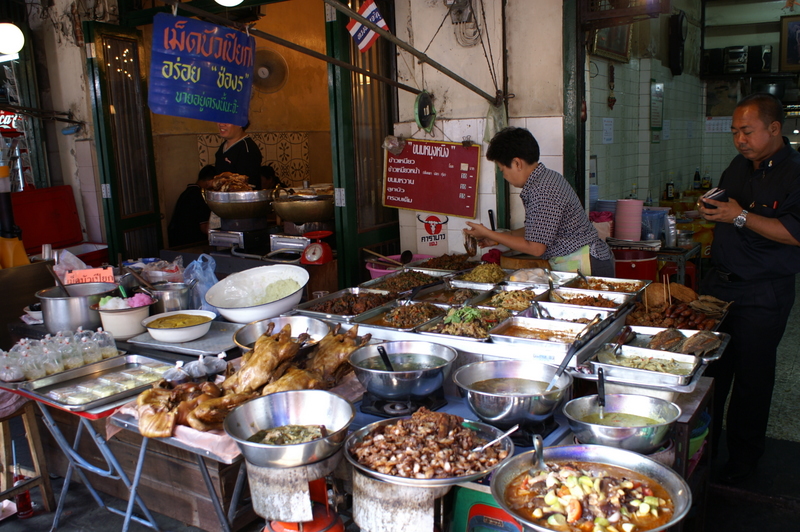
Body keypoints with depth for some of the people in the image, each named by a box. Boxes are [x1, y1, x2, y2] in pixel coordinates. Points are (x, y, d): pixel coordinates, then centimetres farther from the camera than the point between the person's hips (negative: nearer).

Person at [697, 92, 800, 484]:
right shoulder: (738, 167, 12)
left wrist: (741, 217, -25)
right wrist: (711, 212, 4)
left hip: (762, 296, -6)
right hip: (718, 283, 7)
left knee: (751, 379, 5)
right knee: (708, 367, 12)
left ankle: (743, 459, 21)